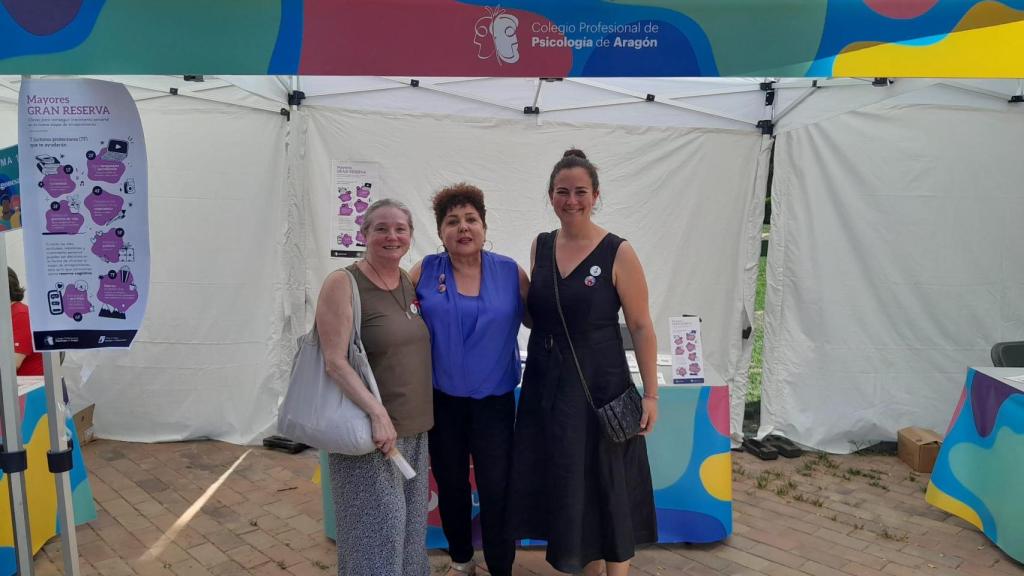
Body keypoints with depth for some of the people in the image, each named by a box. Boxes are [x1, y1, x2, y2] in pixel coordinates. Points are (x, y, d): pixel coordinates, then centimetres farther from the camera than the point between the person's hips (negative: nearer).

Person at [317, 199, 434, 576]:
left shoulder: (410, 282, 8)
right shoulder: (343, 284, -12)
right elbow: (335, 361, -18)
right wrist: (377, 413, -25)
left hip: (415, 428, 7)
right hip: (369, 429, -7)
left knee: (409, 525, 17)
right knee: (378, 526, 0)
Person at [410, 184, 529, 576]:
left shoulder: (511, 272, -4)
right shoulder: (425, 272, -3)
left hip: (494, 401, -1)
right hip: (442, 400, 1)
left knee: (496, 491, 3)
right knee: (450, 485, 17)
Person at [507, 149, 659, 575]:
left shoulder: (618, 253, -10)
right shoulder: (540, 246, 5)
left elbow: (641, 326, -9)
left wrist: (650, 394, -11)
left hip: (599, 384, -5)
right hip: (545, 384, 5)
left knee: (606, 486, 6)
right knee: (564, 484, 14)